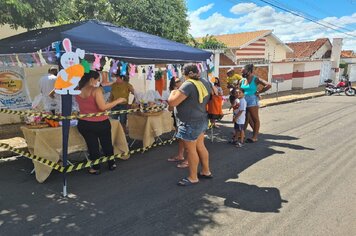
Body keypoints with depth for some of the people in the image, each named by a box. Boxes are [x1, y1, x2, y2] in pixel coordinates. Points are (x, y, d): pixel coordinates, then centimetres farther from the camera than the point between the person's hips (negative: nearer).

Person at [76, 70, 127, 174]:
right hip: (101, 123, -3)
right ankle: (111, 164, 33)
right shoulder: (96, 90, -17)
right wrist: (118, 101, -17)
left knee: (92, 146, 14)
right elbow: (103, 107, -25)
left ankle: (96, 168, 22)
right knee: (107, 144, 17)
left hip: (84, 124, 4)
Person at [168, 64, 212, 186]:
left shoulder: (188, 85, -22)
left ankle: (193, 177, 15)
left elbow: (172, 102, -24)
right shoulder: (206, 82, 4)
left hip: (190, 123, -9)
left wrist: (173, 92, -5)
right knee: (200, 146, 19)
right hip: (202, 120, 9)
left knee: (190, 149, 3)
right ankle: (206, 171, 32)